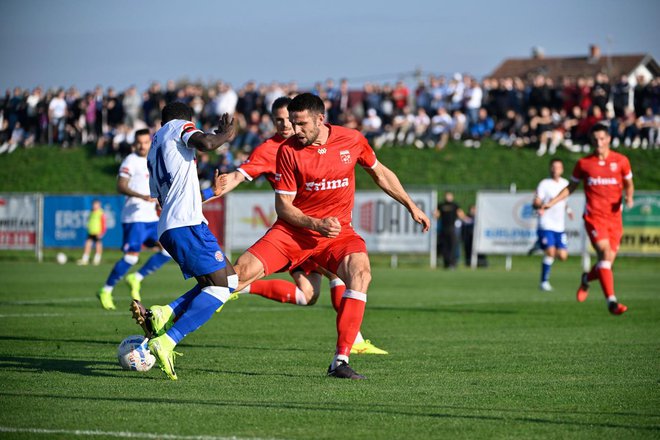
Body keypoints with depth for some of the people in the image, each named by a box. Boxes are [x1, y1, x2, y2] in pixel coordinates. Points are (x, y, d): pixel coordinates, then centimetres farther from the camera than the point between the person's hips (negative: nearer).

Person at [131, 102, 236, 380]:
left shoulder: (153, 151, 30)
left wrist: (205, 194, 46)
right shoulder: (179, 126, 7)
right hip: (187, 223, -9)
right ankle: (165, 342, -23)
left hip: (167, 228, 9)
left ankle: (161, 316, -2)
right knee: (220, 287, -11)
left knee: (229, 280, 12)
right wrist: (225, 134, 6)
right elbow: (205, 143, -15)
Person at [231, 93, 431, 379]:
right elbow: (283, 205, -7)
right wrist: (316, 224, -23)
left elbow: (380, 173, 15)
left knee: (360, 270, -29)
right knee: (241, 271, -17)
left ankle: (341, 361, -28)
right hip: (294, 230, -1)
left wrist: (412, 207, 16)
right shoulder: (288, 150, -9)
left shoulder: (352, 140, -4)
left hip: (338, 232, 1)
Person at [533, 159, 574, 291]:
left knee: (562, 256, 0)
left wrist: (568, 209, 11)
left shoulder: (565, 183, 11)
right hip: (546, 225, -6)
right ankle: (544, 282, -6)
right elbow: (535, 203, -13)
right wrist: (540, 206, -34)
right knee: (550, 252, -18)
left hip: (559, 226, 6)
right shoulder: (544, 184, -7)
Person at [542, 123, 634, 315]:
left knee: (607, 261, 3)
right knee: (605, 253, -20)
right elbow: (571, 187, 14)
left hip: (614, 217, 2)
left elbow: (629, 184, 14)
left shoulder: (621, 161, 3)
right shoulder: (583, 163, 3)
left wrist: (628, 197, -8)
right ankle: (612, 301, -23)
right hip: (594, 216, -2)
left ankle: (586, 279, 38)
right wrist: (552, 202, 5)